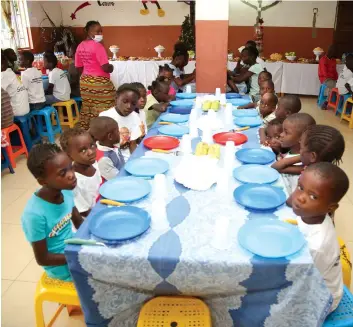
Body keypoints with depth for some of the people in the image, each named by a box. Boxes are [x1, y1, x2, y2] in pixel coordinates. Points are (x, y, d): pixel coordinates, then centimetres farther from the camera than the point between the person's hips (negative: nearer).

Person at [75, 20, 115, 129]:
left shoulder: (80, 46, 9)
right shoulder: (97, 46, -15)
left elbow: (79, 67, 15)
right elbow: (106, 67, -20)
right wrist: (112, 67, 0)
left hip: (84, 82, 9)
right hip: (100, 83, -9)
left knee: (87, 109, 16)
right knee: (102, 112, -2)